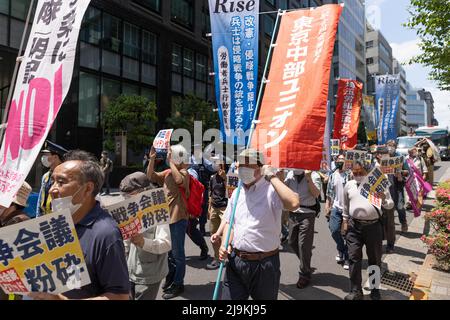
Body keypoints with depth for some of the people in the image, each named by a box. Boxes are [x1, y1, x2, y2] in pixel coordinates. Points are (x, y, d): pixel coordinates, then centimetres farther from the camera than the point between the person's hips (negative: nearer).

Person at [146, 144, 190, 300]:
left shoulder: (183, 172, -12)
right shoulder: (167, 173, 8)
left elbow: (179, 180, -33)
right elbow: (150, 176, 9)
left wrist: (170, 162, -26)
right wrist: (152, 159, -2)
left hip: (178, 218, -8)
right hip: (166, 217, 8)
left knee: (177, 253, 4)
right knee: (168, 251, 21)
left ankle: (178, 284, 18)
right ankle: (170, 278, 39)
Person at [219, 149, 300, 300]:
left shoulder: (272, 190, -14)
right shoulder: (237, 192, 8)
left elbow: (294, 204, -35)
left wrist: (272, 177, -26)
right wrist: (225, 244, -3)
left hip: (264, 264, -5)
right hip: (235, 261, 5)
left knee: (264, 297, 17)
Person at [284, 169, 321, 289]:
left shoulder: (313, 175, -8)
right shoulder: (290, 174, 6)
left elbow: (316, 194, -19)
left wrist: (308, 179, -27)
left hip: (307, 213, -5)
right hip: (293, 212, 6)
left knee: (304, 244, -2)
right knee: (292, 242, 15)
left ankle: (304, 275, 15)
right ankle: (306, 264, 39)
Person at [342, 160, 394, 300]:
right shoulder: (349, 185, 5)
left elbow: (390, 205, 1)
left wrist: (384, 198, -19)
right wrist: (345, 221, 17)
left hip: (373, 226, -1)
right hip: (354, 226, 1)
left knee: (375, 259, 11)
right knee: (354, 258, 0)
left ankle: (375, 290, 28)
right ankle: (356, 291, 10)